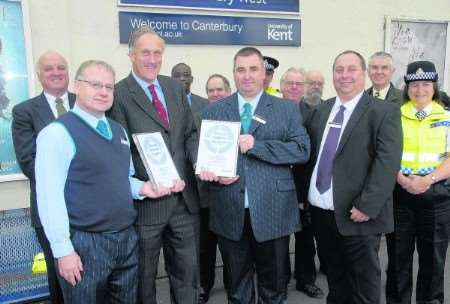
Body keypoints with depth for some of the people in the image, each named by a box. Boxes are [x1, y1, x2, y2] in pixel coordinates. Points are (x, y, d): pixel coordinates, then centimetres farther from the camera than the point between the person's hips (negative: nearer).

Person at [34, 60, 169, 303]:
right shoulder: (57, 133, -12)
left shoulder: (119, 131, 10)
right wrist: (63, 250, -17)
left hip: (126, 238, 7)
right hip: (85, 242, -6)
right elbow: (49, 196, -16)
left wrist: (141, 188, 0)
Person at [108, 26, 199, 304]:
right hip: (146, 198, -4)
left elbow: (190, 133, 8)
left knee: (187, 271, 18)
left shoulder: (175, 88, 9)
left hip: (184, 196, 5)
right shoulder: (118, 94, -9)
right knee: (144, 276, 15)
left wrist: (200, 161, -11)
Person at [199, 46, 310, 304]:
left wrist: (256, 145, -17)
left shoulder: (287, 109, 3)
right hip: (229, 213, 2)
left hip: (272, 213, -1)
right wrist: (215, 173, -12)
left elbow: (302, 150, -8)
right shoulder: (214, 111, 8)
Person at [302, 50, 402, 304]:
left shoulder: (384, 112, -7)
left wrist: (367, 206, -22)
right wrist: (302, 194, 3)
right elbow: (309, 155, 11)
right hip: (320, 211, 5)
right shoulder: (320, 111, 11)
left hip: (356, 215, -5)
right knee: (334, 278, 21)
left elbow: (388, 162, -16)